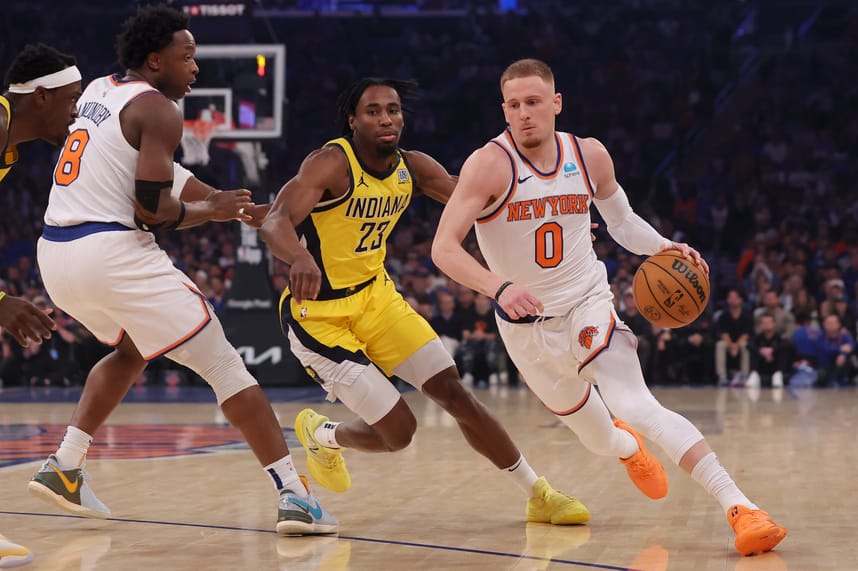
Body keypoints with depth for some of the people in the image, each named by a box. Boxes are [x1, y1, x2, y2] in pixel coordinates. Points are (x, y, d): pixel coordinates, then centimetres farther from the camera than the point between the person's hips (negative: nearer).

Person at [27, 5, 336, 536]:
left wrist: (225, 199, 26)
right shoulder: (158, 110, -7)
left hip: (56, 253, 8)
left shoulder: (98, 90, 19)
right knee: (223, 363, -1)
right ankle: (295, 495, -7)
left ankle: (64, 467, 23)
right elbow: (152, 208, -15)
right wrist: (211, 211, 3)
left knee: (130, 349, 34)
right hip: (113, 253, -8)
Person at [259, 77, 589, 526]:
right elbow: (275, 223, -34)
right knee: (397, 430, -8)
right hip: (318, 313, -6)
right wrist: (299, 257, -58)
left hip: (375, 295, 6)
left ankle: (538, 494, 12)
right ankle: (321, 436, 25)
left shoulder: (411, 168, -1)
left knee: (453, 391, 0)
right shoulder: (332, 164, -22)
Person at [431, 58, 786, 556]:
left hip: (588, 306, 0)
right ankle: (629, 447, 56)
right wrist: (499, 287, -43)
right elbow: (443, 248, -26)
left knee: (635, 404, -25)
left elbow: (622, 221, 14)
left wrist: (663, 247, -6)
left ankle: (739, 508, -32)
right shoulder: (490, 164, -18)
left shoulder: (590, 156, -5)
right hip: (526, 325, 0)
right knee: (600, 438, 16)